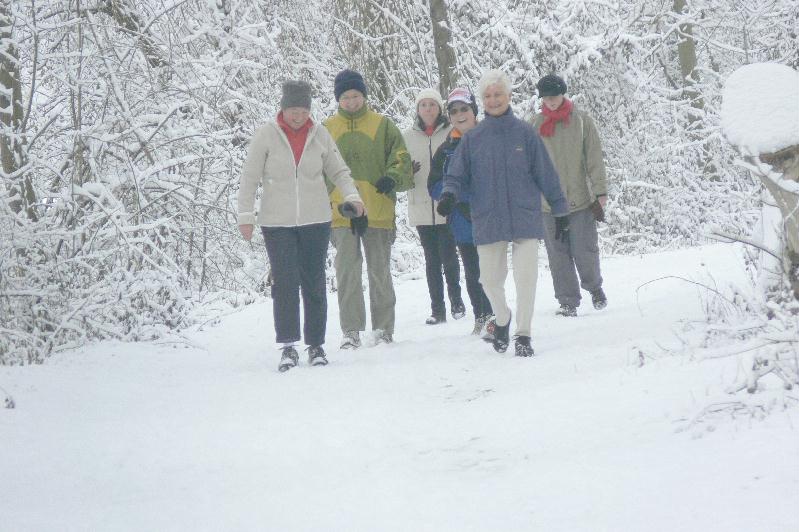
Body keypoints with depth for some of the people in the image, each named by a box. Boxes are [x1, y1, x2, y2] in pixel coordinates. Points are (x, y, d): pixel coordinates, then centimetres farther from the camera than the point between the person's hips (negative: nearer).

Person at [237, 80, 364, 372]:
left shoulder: (320, 135, 2)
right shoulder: (266, 135, -3)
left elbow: (338, 171, 9)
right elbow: (250, 178, -1)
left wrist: (352, 196, -8)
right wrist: (246, 215, -6)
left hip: (315, 221, 2)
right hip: (277, 223, -2)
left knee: (314, 283, 6)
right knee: (285, 282, -9)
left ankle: (316, 345, 15)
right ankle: (288, 346, -4)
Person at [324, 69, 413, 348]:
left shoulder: (382, 125, 6)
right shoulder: (326, 129, 9)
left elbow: (401, 159, 4)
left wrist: (393, 178, -16)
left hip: (378, 212, -1)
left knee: (380, 272, 6)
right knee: (347, 272, -4)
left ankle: (383, 329, 14)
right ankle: (351, 331, 1)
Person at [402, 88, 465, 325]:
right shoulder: (408, 136, 9)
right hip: (421, 207, 3)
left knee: (448, 256, -5)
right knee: (431, 259, 7)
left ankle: (456, 301, 13)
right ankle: (437, 309, 11)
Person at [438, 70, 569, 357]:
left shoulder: (525, 133, 1)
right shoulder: (473, 138, 4)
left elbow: (545, 174, 6)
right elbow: (457, 176, 5)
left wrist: (561, 211, 9)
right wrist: (449, 195, -17)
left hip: (525, 217, -1)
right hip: (487, 221, 1)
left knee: (526, 277, -8)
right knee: (490, 280, 6)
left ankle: (523, 334, 5)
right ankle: (502, 319, 35)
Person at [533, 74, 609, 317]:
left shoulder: (581, 120, 0)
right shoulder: (536, 124, 4)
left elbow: (594, 157, 0)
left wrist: (600, 190, -4)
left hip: (580, 198, -1)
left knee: (585, 251, 0)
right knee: (558, 254, 3)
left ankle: (594, 287, 26)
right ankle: (568, 301, 11)